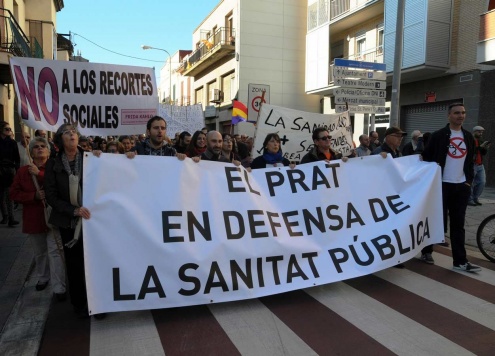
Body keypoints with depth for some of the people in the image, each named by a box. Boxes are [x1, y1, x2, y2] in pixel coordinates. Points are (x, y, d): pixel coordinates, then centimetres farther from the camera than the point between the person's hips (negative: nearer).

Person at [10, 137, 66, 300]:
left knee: (54, 251, -5)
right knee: (39, 252, 19)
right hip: (34, 218, 4)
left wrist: (39, 174, -21)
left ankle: (59, 288, 0)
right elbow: (14, 194, 1)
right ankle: (43, 277, 41)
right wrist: (34, 196, -15)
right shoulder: (23, 171, 3)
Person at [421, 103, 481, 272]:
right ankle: (427, 252, 20)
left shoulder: (468, 137, 11)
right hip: (442, 185, -4)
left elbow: (470, 161, 16)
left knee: (458, 224, 7)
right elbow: (426, 157, -3)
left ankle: (460, 261, 11)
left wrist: (469, 180, 6)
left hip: (462, 186, 4)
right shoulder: (438, 135, -4)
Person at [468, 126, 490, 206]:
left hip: (480, 165, 8)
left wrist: (485, 148, -3)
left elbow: (484, 153, 15)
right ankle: (469, 200, 7)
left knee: (482, 182, 5)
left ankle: (475, 198, 18)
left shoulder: (480, 140, 15)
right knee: (471, 183, -4)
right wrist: (481, 146, -24)